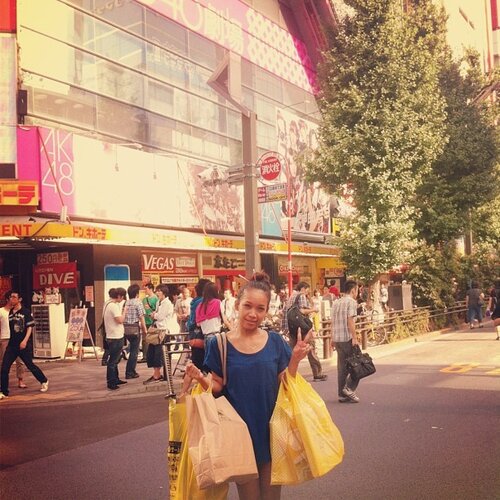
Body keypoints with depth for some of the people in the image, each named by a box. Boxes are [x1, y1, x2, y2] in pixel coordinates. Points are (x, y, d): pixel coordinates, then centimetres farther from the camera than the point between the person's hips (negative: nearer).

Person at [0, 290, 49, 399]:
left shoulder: (25, 312, -7)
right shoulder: (10, 312, 9)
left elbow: (30, 327, -10)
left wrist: (25, 341, -20)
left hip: (24, 345, -5)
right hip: (12, 344, 5)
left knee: (30, 365, 7)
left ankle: (44, 382, 29)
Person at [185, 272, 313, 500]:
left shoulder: (275, 342, -1)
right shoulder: (220, 344, -6)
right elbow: (218, 387, -1)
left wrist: (295, 360, -14)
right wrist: (201, 379, -21)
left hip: (271, 429, 2)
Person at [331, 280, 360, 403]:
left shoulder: (336, 302, 16)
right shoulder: (351, 302, -6)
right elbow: (350, 321, -16)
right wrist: (354, 338, -16)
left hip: (337, 338, 7)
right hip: (347, 338, -7)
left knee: (342, 366, 10)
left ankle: (342, 394, 13)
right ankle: (349, 388, -5)